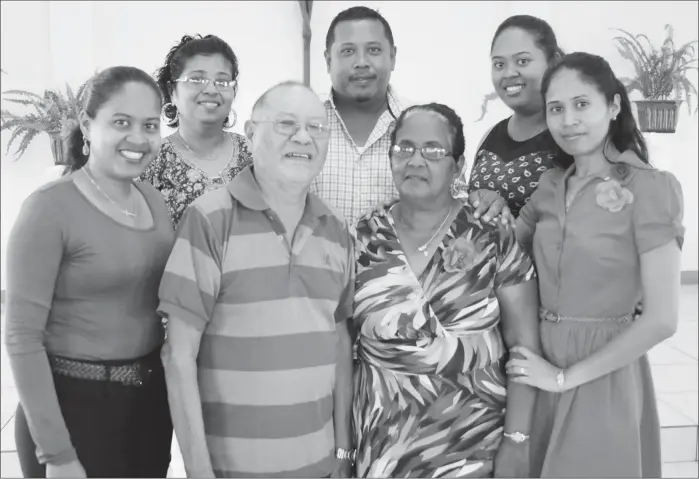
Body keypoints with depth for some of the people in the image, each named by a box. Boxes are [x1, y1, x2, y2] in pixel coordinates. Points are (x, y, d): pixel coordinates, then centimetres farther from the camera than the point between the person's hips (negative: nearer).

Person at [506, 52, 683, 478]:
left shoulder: (649, 189, -13)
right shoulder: (552, 186, 5)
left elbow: (661, 320, -18)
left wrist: (566, 376, -15)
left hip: (603, 376, -5)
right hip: (544, 365, 5)